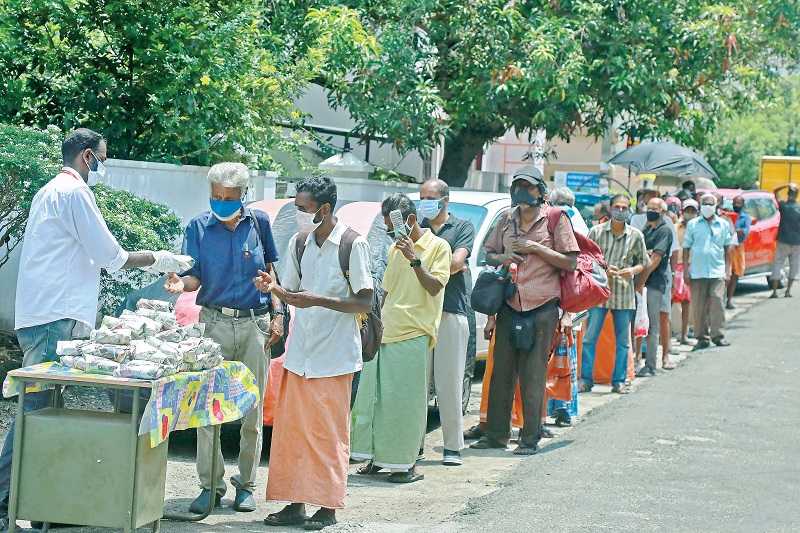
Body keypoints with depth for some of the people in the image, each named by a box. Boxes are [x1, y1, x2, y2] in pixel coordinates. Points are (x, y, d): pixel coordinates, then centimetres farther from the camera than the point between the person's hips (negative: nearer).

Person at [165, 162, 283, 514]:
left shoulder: (258, 222, 5)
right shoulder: (199, 227, 1)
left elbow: (270, 271, 12)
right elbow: (196, 276, -3)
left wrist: (277, 314, 4)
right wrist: (181, 283, -26)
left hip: (255, 323, 1)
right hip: (215, 322, -1)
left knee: (252, 409, 4)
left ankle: (246, 485, 13)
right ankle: (210, 485, 3)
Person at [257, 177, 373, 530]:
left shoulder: (352, 244, -10)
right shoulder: (300, 242, 8)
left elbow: (365, 303, -11)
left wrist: (319, 300, -21)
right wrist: (273, 288, -5)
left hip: (334, 354, -6)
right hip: (300, 351, 6)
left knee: (329, 433, -2)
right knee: (291, 430, 6)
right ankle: (295, 503, 12)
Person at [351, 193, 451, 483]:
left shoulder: (437, 247, -1)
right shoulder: (395, 248, 19)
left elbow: (435, 287, -11)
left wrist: (414, 260, -20)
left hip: (413, 335, -7)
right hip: (384, 333, 7)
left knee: (405, 401, -6)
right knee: (374, 397, 7)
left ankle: (407, 464, 0)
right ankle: (377, 457, 15)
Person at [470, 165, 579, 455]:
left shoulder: (554, 218, -1)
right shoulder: (507, 221, 14)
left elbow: (570, 262, -4)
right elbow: (489, 254, 22)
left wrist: (536, 249, -11)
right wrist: (503, 258, 0)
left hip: (541, 306, -5)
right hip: (509, 305, 5)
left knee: (533, 376, -3)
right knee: (502, 372, 7)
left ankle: (530, 438, 3)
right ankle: (496, 434, 14)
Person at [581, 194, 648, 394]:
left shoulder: (636, 235, 4)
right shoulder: (597, 231, 0)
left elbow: (643, 262, 11)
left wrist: (632, 270, -10)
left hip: (624, 294, 1)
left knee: (623, 341, 6)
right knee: (590, 337, -3)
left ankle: (619, 381, 14)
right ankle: (586, 379, 4)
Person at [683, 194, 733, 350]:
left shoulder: (723, 224, 10)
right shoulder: (692, 224, 7)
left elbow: (727, 248, 14)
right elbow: (686, 248, 8)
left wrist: (727, 269, 7)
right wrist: (685, 269, 1)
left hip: (717, 271, 0)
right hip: (697, 271, 0)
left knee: (717, 303, -8)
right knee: (699, 306, 1)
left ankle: (718, 335, -3)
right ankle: (702, 337, 8)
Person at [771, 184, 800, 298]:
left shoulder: (783, 206, -5)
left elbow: (776, 192, 6)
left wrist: (786, 186, 0)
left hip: (783, 241, -1)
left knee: (778, 265, 3)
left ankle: (774, 291, -4)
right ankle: (788, 290, 13)